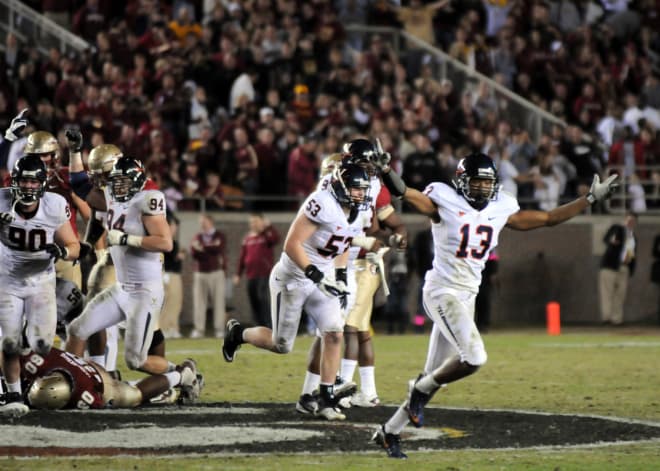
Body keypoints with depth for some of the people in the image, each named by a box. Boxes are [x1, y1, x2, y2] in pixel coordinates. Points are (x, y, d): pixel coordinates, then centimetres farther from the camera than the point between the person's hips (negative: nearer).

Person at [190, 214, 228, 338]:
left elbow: (219, 249, -14)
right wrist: (210, 248, -13)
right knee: (199, 301, -4)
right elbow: (193, 254, 1)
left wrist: (202, 248, -12)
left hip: (216, 273, -3)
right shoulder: (197, 237, 15)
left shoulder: (220, 236, 6)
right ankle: (199, 329, -3)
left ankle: (220, 329, -3)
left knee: (218, 301, -4)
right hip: (200, 273, 3)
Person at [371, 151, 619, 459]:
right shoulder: (446, 203, -9)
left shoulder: (500, 210, 8)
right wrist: (387, 174, -46)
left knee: (436, 376, 7)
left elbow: (549, 218, 16)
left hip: (467, 297, 7)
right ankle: (422, 388, 0)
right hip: (442, 291, -7)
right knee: (474, 357, -24)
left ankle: (389, 431, 18)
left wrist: (591, 198, 12)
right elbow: (407, 194, -26)